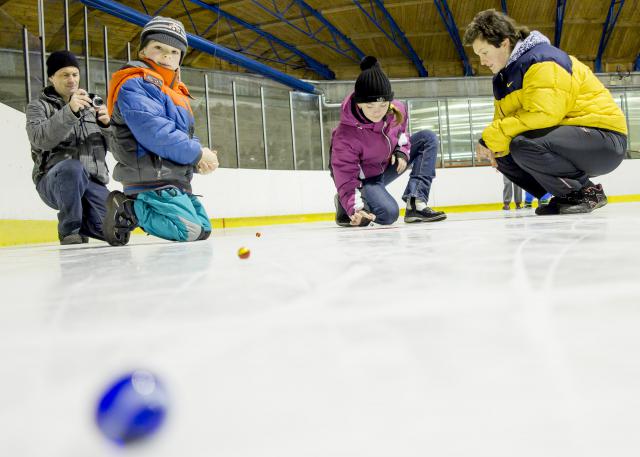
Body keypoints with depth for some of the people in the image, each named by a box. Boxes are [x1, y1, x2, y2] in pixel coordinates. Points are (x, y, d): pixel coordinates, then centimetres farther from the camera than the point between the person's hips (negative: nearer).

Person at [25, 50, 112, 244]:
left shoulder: (93, 104, 18)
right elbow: (40, 139, -15)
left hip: (92, 183, 3)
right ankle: (69, 231, -16)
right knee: (73, 166, -38)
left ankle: (81, 225, 15)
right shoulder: (39, 106, 7)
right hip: (55, 181, -3)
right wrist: (70, 111, -28)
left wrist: (106, 124, -13)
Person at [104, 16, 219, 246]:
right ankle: (128, 210, -5)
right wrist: (197, 153, -14)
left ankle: (133, 206, 17)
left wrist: (198, 162, -1)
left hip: (176, 180, 10)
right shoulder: (133, 84, -9)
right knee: (189, 232, -21)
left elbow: (187, 135, 22)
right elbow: (154, 133, -22)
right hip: (151, 178, -10)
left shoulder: (177, 92, 21)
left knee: (203, 230, 15)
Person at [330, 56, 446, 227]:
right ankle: (345, 206, 2)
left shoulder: (397, 110, -17)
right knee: (389, 213, -31)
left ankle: (416, 203, -15)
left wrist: (402, 151, -9)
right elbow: (346, 178, -31)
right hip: (363, 179, -7)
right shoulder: (345, 135, -34)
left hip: (387, 165, 7)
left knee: (428, 138, -5)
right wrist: (355, 208, -46)